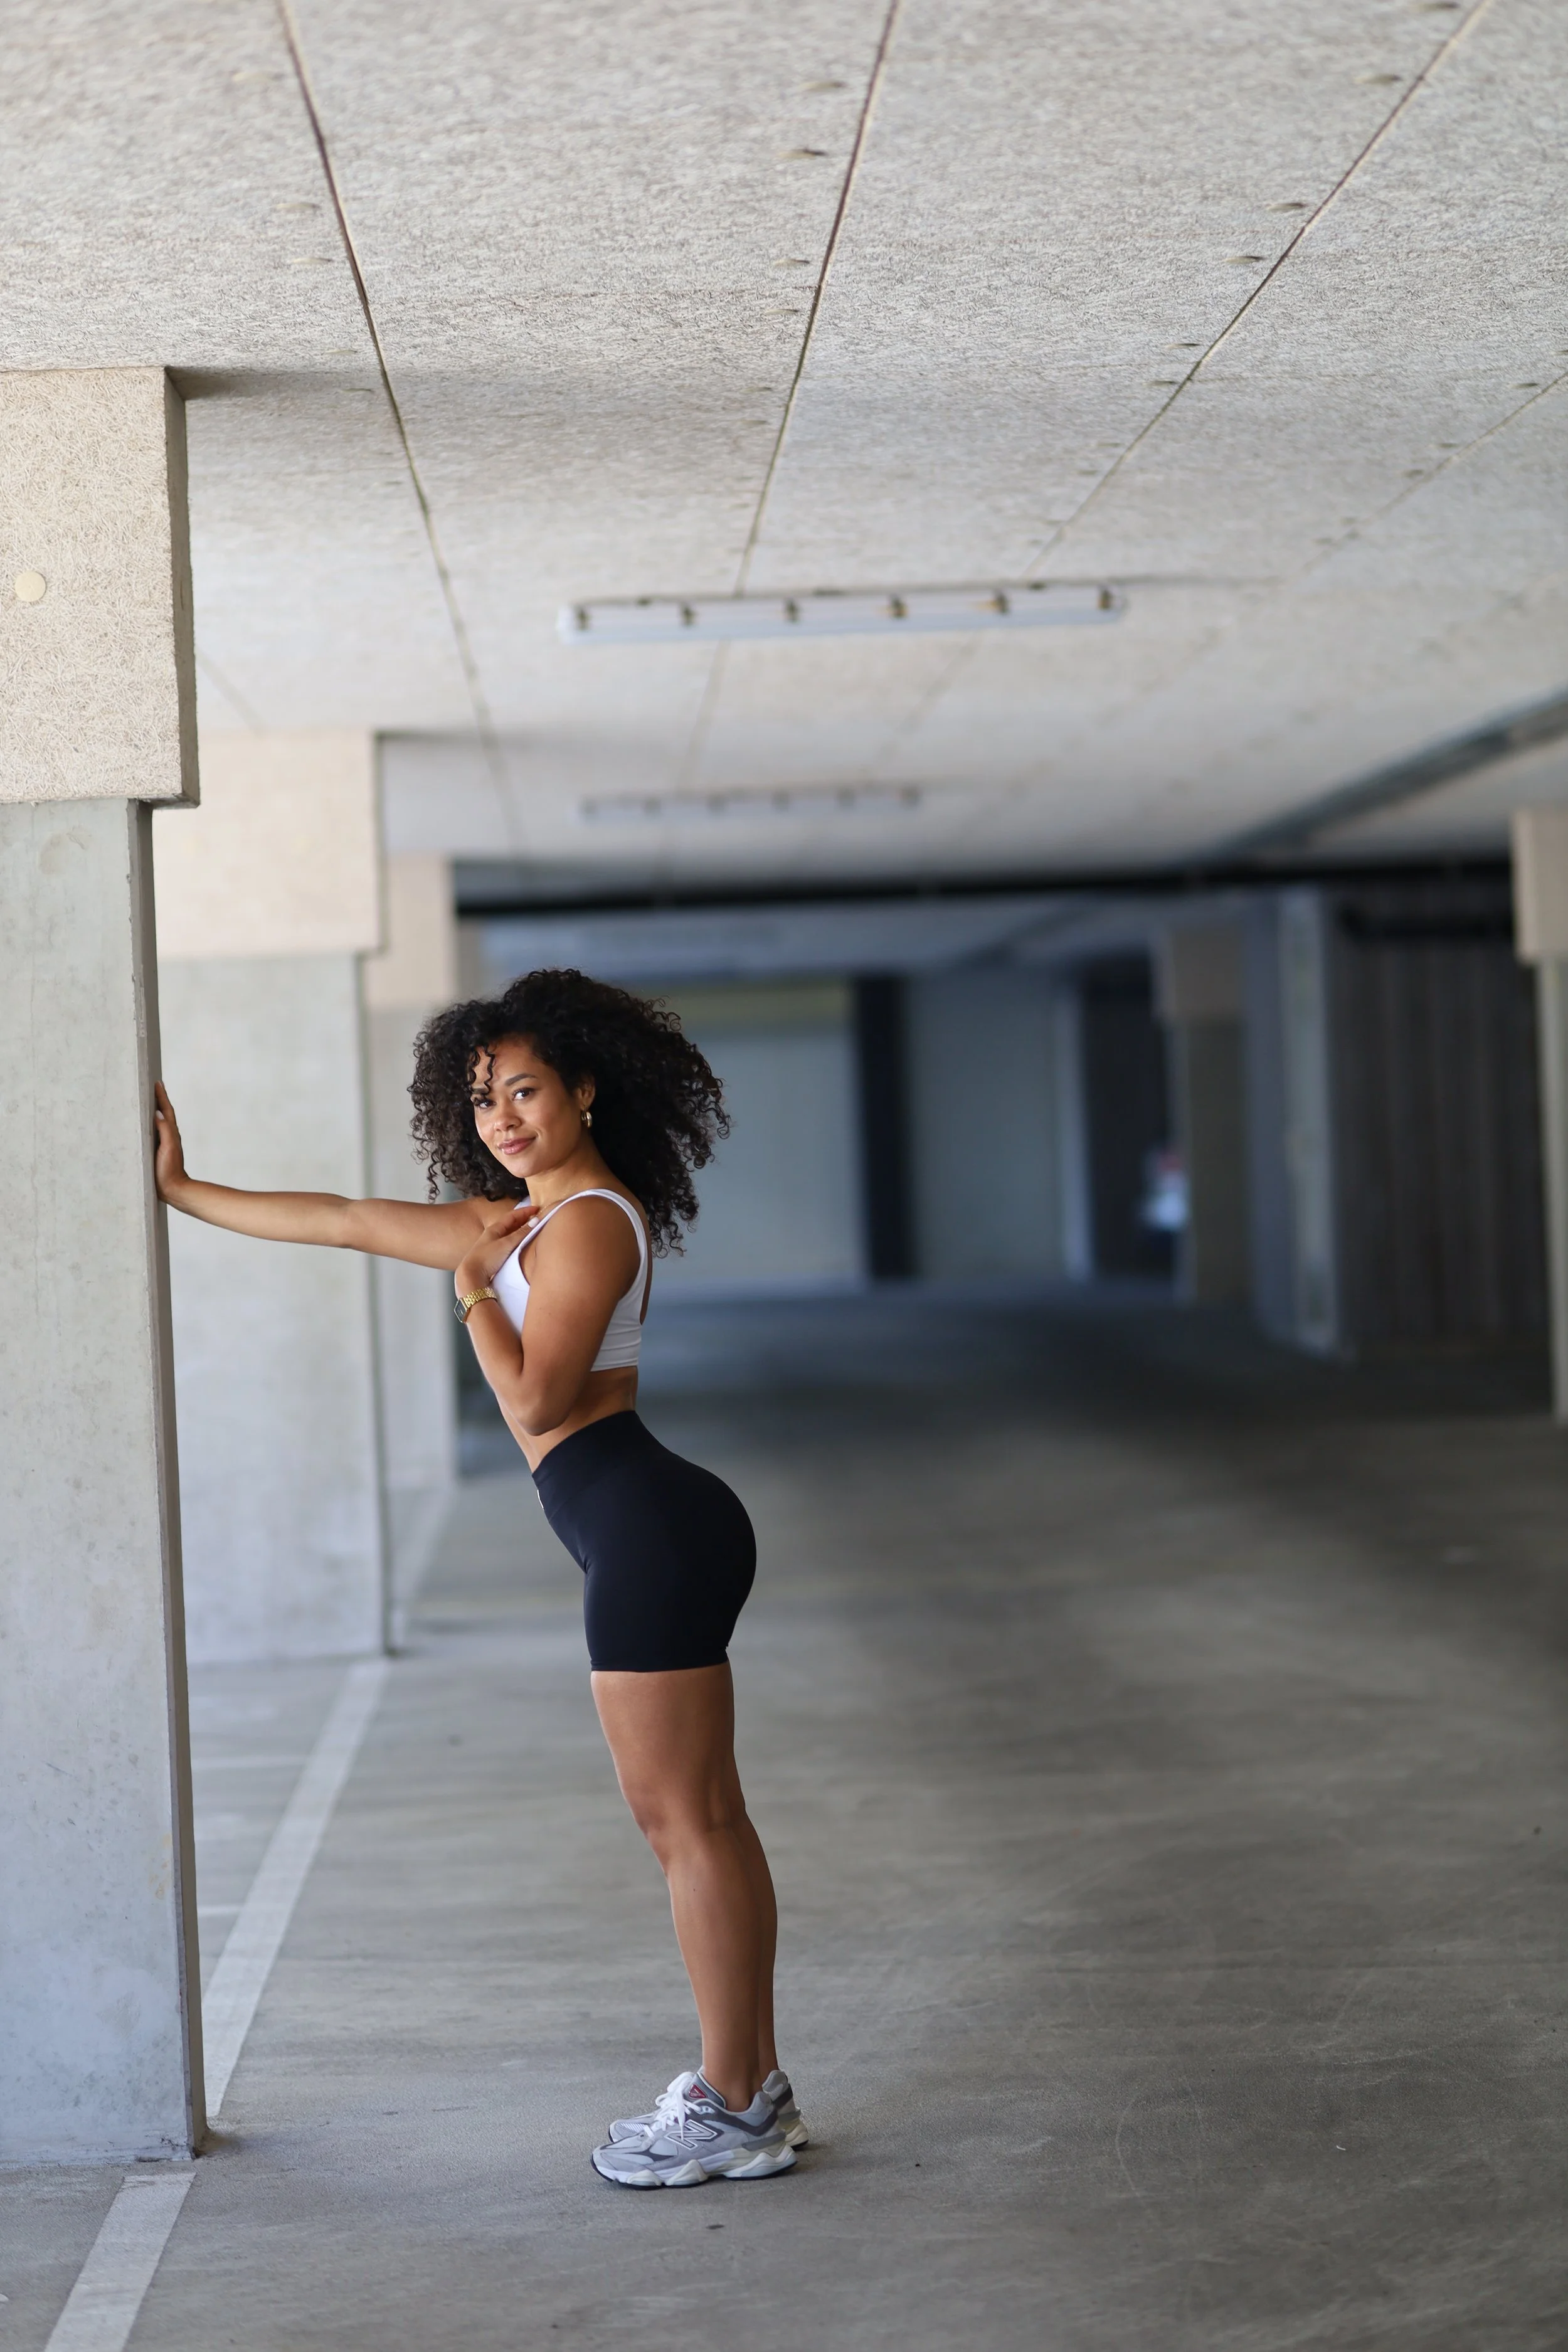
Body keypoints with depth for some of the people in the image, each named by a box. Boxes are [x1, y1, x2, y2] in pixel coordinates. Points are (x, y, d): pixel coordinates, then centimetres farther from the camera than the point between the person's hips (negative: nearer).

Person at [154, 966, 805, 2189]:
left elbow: (534, 1402, -16)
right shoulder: (520, 1217, 18)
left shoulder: (589, 1222, -11)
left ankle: (735, 2111, 3)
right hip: (658, 1535, 10)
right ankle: (751, 2085, 21)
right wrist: (182, 1192, 27)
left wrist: (473, 1284, -4)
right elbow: (345, 1220, 24)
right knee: (704, 1819, 13)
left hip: (649, 1533, -10)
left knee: (686, 1819, -4)